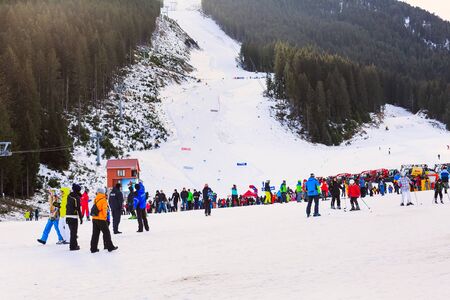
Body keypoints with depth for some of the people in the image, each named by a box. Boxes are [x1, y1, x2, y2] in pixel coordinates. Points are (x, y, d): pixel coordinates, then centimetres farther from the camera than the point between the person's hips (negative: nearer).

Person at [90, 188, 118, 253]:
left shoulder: (95, 199, 10)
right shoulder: (103, 200, -10)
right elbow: (104, 210, -13)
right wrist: (105, 216, -3)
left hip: (94, 219, 6)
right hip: (101, 219, -6)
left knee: (95, 234, 10)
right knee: (106, 233, 5)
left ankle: (93, 248, 10)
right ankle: (110, 247, 10)